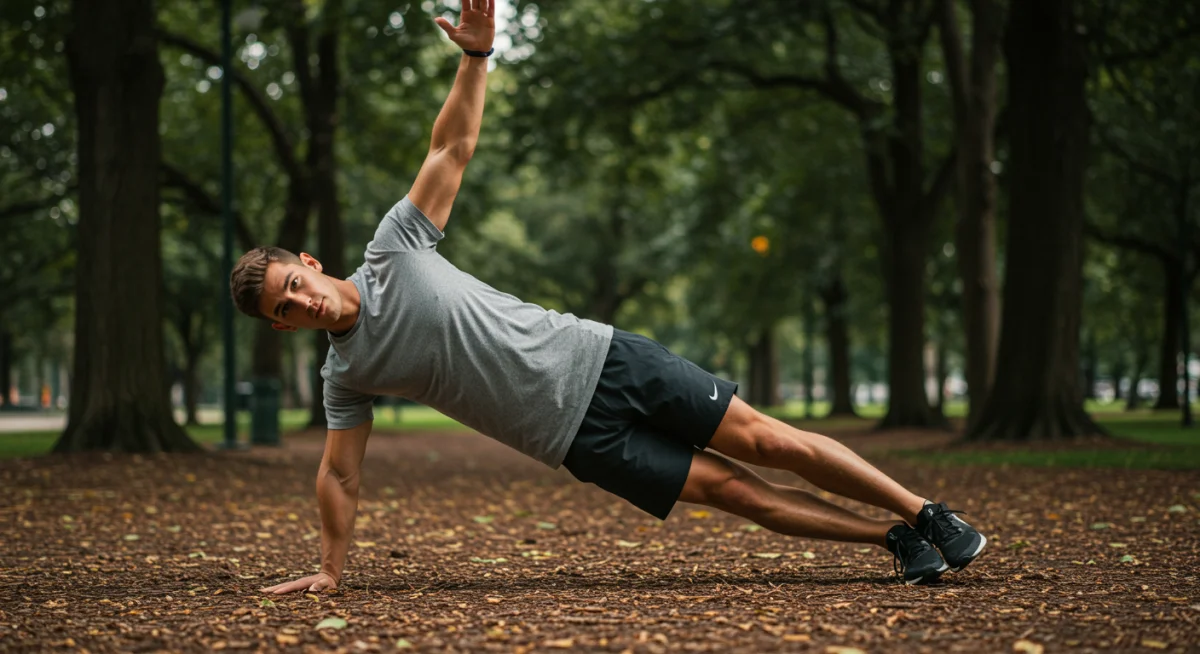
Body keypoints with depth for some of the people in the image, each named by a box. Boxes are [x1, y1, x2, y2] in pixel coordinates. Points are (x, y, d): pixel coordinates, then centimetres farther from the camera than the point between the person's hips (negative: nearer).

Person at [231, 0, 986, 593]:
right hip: (580, 437, 1)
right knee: (734, 490, -5)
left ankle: (926, 516, 6)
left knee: (764, 442, -5)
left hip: (596, 360, -1)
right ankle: (893, 540, 8)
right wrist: (330, 569, 7)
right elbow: (340, 475, 10)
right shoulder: (347, 374, 2)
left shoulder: (394, 248, -2)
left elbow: (453, 147, -2)